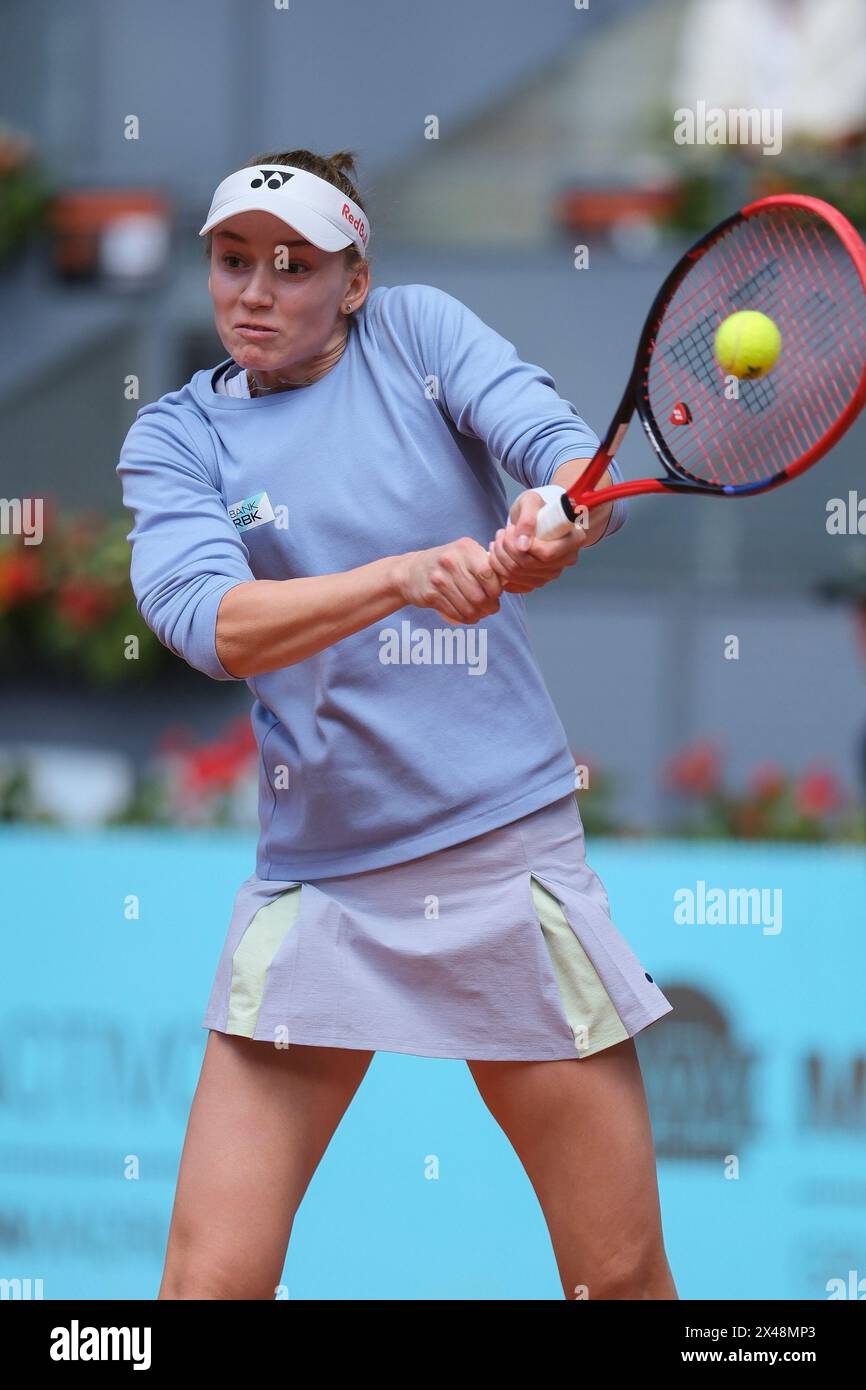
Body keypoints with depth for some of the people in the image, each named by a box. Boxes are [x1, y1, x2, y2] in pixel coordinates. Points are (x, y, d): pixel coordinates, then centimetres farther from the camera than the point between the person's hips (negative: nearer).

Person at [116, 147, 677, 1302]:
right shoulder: (177, 436, 3)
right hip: (316, 888, 0)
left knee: (624, 1279, 2)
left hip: (511, 857, 0)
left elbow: (573, 454, -10)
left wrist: (559, 522, -34)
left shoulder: (419, 331, 4)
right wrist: (407, 574, -32)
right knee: (211, 1280, -10)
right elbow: (210, 621, -16)